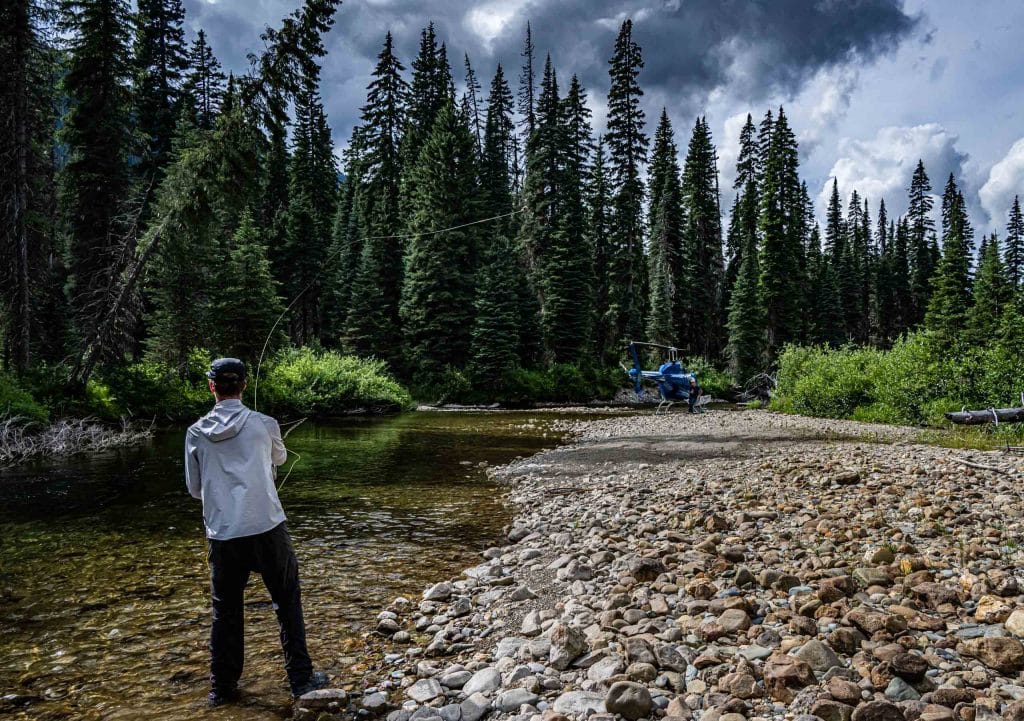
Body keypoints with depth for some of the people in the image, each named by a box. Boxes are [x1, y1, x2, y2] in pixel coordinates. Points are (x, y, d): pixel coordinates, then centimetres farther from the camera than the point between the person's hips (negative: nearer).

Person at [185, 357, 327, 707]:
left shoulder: (196, 432, 1)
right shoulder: (264, 424, -4)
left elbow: (194, 488, 10)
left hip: (222, 534, 2)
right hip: (267, 529, -2)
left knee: (225, 610, 16)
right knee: (287, 603, 12)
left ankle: (222, 687, 24)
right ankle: (301, 678, 16)